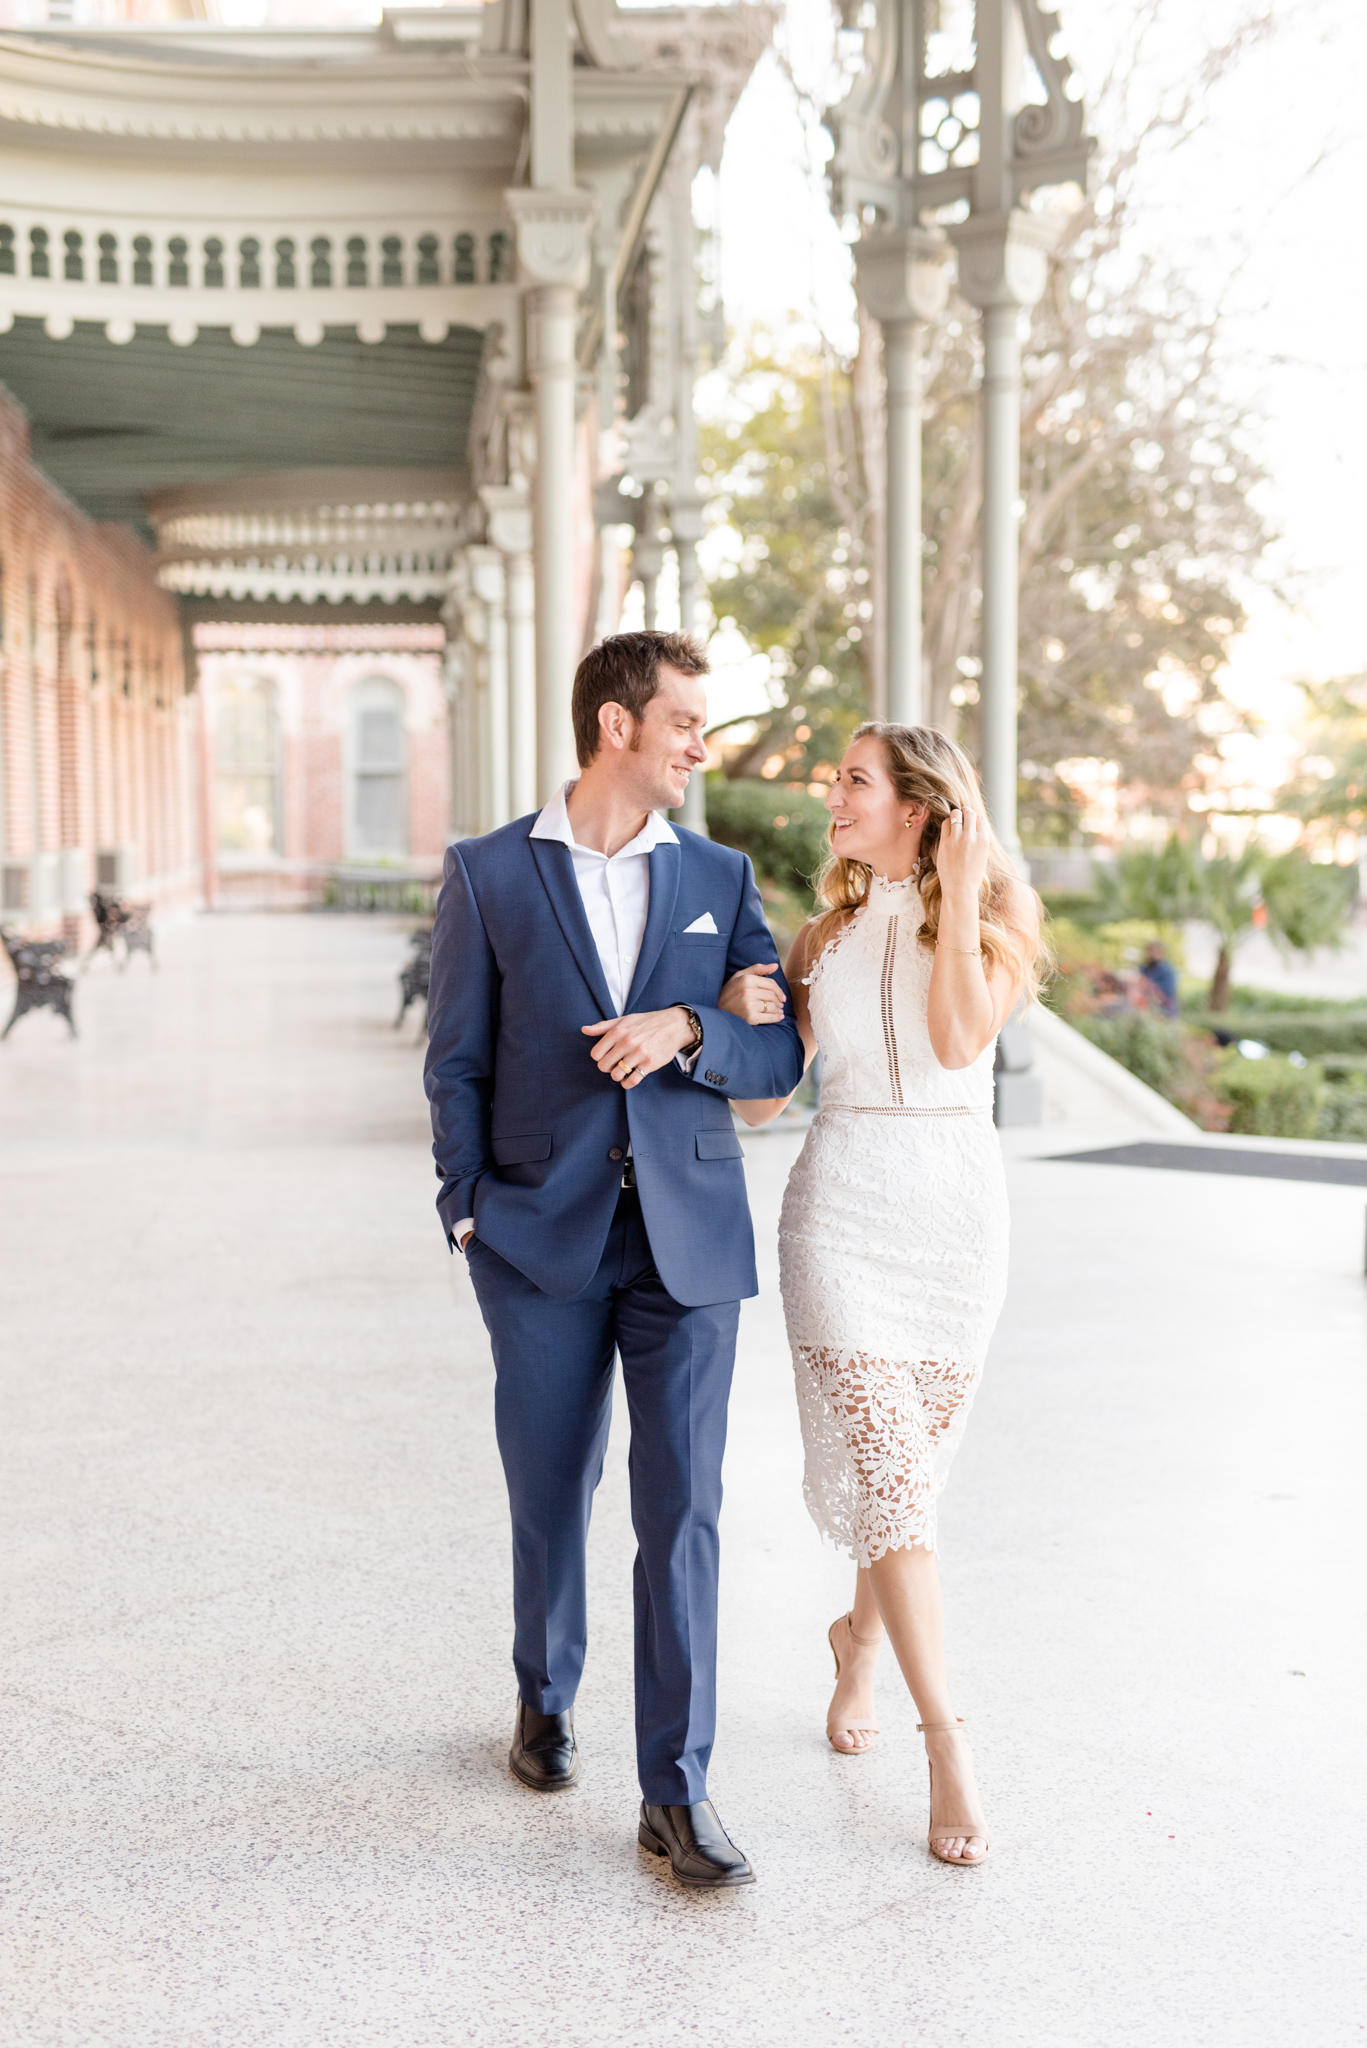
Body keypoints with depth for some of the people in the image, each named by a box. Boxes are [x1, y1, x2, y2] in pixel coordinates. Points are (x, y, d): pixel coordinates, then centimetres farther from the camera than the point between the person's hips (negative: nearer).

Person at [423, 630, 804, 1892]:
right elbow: (458, 1062, 4)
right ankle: (548, 1699, 38)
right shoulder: (489, 874, 2)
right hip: (545, 1237, -1)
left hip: (689, 1233, 1)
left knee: (683, 1511, -3)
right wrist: (468, 1209, -3)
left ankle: (676, 1791, 5)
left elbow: (781, 1056, 4)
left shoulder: (719, 878, 8)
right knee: (549, 1496, 12)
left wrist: (685, 1027, -14)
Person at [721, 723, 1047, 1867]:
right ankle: (948, 1747, -8)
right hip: (842, 1206, 0)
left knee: (910, 1462, 11)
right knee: (884, 1464, -12)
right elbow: (760, 1097, 9)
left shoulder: (999, 918, 2)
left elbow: (961, 1037, -17)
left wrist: (958, 891, -16)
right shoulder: (828, 932, 9)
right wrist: (743, 1019, -10)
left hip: (958, 1212, 0)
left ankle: (862, 1633, 41)